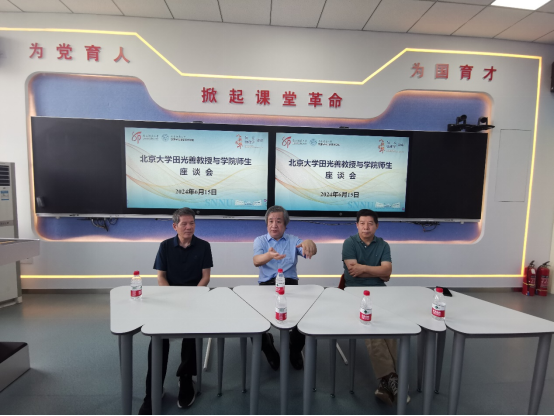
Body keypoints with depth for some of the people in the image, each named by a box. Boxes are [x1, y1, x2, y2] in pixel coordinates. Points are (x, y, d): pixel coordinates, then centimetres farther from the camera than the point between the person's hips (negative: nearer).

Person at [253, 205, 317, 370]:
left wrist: (309, 242, -35)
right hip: (267, 285, 0)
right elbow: (256, 261, -12)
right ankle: (268, 348, 13)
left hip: (290, 284, 0)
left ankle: (295, 350, 9)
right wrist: (269, 255, -38)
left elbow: (312, 252, -8)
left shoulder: (293, 240, 11)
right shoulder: (259, 240, 8)